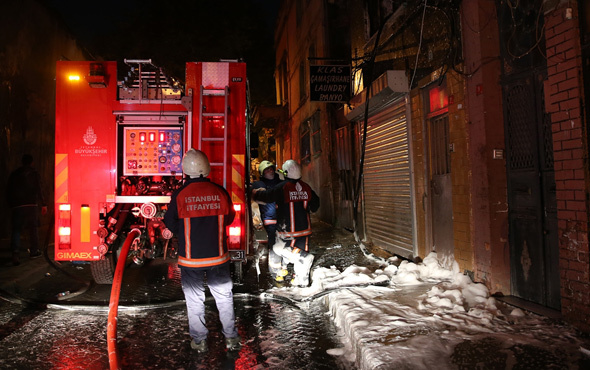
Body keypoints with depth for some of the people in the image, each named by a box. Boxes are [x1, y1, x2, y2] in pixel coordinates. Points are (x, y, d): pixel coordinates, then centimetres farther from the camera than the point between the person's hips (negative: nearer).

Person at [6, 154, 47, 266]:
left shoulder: (14, 174, 12)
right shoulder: (34, 173, 2)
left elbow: (8, 191, 12)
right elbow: (39, 190, -5)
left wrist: (10, 204, 19)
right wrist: (43, 205, -4)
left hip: (16, 206, 2)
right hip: (31, 205, -2)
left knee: (16, 230, 0)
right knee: (33, 228, 12)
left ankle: (16, 253, -18)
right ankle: (34, 251, 20)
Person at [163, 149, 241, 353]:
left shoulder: (179, 195, -13)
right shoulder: (220, 192, -9)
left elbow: (170, 223, -2)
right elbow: (229, 218, 5)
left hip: (191, 258, -1)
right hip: (218, 256, 1)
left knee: (194, 299, 14)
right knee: (224, 296, 16)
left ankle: (199, 340, 25)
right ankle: (231, 337, 25)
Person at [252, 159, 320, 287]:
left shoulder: (283, 187, -14)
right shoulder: (306, 187, 3)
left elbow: (266, 196, -8)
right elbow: (315, 203, 16)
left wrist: (254, 192, 11)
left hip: (289, 229, -5)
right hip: (305, 228, 6)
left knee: (278, 247, 9)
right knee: (301, 249, 14)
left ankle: (304, 257, -11)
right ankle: (302, 280, 20)